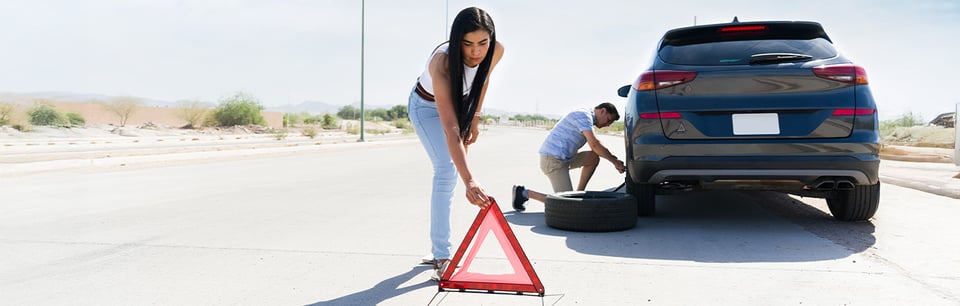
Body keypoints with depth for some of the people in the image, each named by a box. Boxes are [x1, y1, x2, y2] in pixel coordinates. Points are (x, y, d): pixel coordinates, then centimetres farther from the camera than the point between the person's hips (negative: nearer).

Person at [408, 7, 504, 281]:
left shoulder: (496, 51, -28)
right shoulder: (442, 63, -44)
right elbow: (450, 128, -52)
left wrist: (475, 118, 3)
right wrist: (469, 180, -61)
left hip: (460, 103, 6)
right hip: (427, 107, -6)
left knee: (447, 175, 12)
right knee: (447, 171, -22)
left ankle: (438, 248, 25)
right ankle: (441, 258, -18)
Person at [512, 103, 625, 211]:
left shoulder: (587, 118, 21)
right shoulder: (584, 115, -11)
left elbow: (595, 145, 25)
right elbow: (594, 145, -19)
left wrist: (613, 158, 11)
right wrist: (614, 161, -10)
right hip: (553, 159, -10)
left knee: (594, 157, 7)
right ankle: (524, 193, -4)